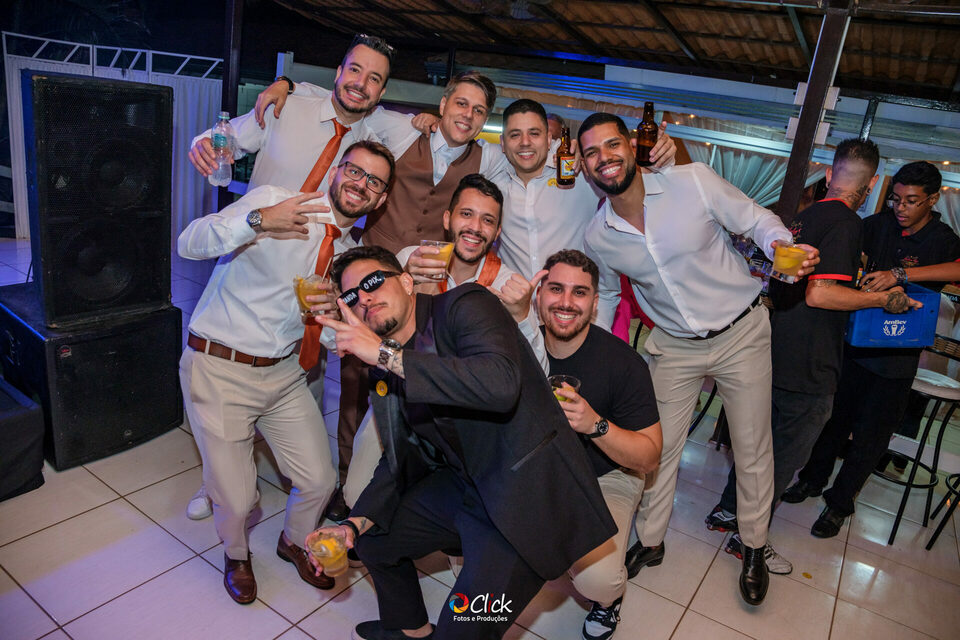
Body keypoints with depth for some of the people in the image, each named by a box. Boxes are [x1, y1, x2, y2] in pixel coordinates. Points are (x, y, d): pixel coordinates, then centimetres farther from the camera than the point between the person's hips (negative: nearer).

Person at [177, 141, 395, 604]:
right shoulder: (272, 200, -11)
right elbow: (189, 243, -21)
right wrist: (258, 221, -34)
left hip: (284, 373, 5)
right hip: (219, 369, -5)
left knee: (320, 481, 9)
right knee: (235, 498, 0)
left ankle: (294, 542, 44)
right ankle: (236, 554, 37)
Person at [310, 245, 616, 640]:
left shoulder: (466, 305, -17)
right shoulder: (383, 372, 7)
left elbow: (500, 384, -37)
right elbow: (402, 460, 16)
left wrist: (387, 354, -31)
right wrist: (357, 523, 1)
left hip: (527, 489, -8)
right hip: (462, 485, 9)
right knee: (372, 537, 19)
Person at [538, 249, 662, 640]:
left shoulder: (623, 363, -20)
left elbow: (649, 458, -16)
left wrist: (596, 425, -35)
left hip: (606, 479, -3)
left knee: (596, 578, -25)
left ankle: (609, 597, 15)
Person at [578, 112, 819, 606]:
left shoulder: (693, 181, -18)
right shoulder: (597, 238, -8)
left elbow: (755, 219, -7)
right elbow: (606, 295, 10)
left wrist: (781, 245, -29)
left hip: (741, 333, -1)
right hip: (674, 346, 2)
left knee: (752, 449, 10)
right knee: (658, 447, 8)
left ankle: (754, 549, 34)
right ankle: (649, 542, 32)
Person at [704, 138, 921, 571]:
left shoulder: (804, 217, 10)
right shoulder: (845, 223, -16)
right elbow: (819, 294, -24)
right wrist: (884, 299, -13)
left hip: (776, 354, 8)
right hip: (808, 371, -8)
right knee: (786, 455, 7)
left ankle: (727, 510, 34)